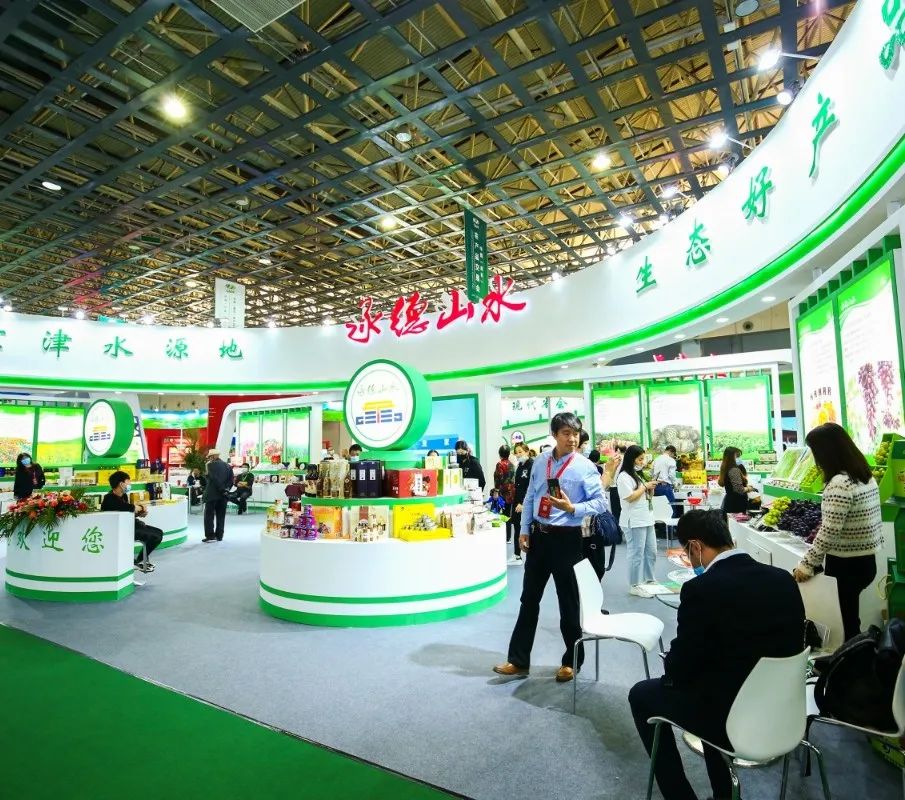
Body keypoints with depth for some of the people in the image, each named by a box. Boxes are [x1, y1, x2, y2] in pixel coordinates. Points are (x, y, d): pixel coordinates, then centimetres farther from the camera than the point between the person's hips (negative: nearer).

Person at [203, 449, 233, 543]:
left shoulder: (211, 465, -8)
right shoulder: (227, 465, 10)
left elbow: (214, 478, -17)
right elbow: (231, 479, 4)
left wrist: (222, 489, -12)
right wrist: (226, 489, 1)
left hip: (212, 494, -6)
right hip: (223, 496, 6)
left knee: (209, 515, 1)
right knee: (221, 516, 10)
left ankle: (210, 536, -3)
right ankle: (219, 536, 12)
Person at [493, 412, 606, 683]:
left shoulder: (585, 467, -10)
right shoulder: (540, 461, 3)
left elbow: (600, 502, -9)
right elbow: (530, 498, 9)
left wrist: (572, 508, -24)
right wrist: (524, 530, 5)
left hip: (566, 538, -4)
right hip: (539, 535, 4)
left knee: (568, 601, 10)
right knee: (529, 598, 11)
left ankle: (571, 662, 32)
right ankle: (519, 660, 25)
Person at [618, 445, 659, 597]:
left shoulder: (639, 475, 15)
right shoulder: (624, 476, -12)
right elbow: (630, 497, -20)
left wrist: (650, 489, 3)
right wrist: (645, 486, -11)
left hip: (647, 519, 9)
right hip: (634, 522, -9)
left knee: (651, 552, 15)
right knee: (636, 554, -3)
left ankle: (649, 580, 28)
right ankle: (635, 586, 5)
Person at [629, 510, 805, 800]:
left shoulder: (701, 589, -23)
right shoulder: (784, 579, -5)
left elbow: (681, 669, -15)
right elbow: (788, 644, 10)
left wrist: (670, 664, 9)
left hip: (731, 719, -6)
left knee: (642, 694, 16)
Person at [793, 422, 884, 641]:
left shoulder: (839, 483, -23)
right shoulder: (866, 476, 6)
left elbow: (829, 534, -24)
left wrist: (806, 564, -16)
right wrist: (820, 532, 23)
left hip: (845, 566, -9)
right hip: (867, 560, 9)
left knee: (842, 626, 4)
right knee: (851, 622, 19)